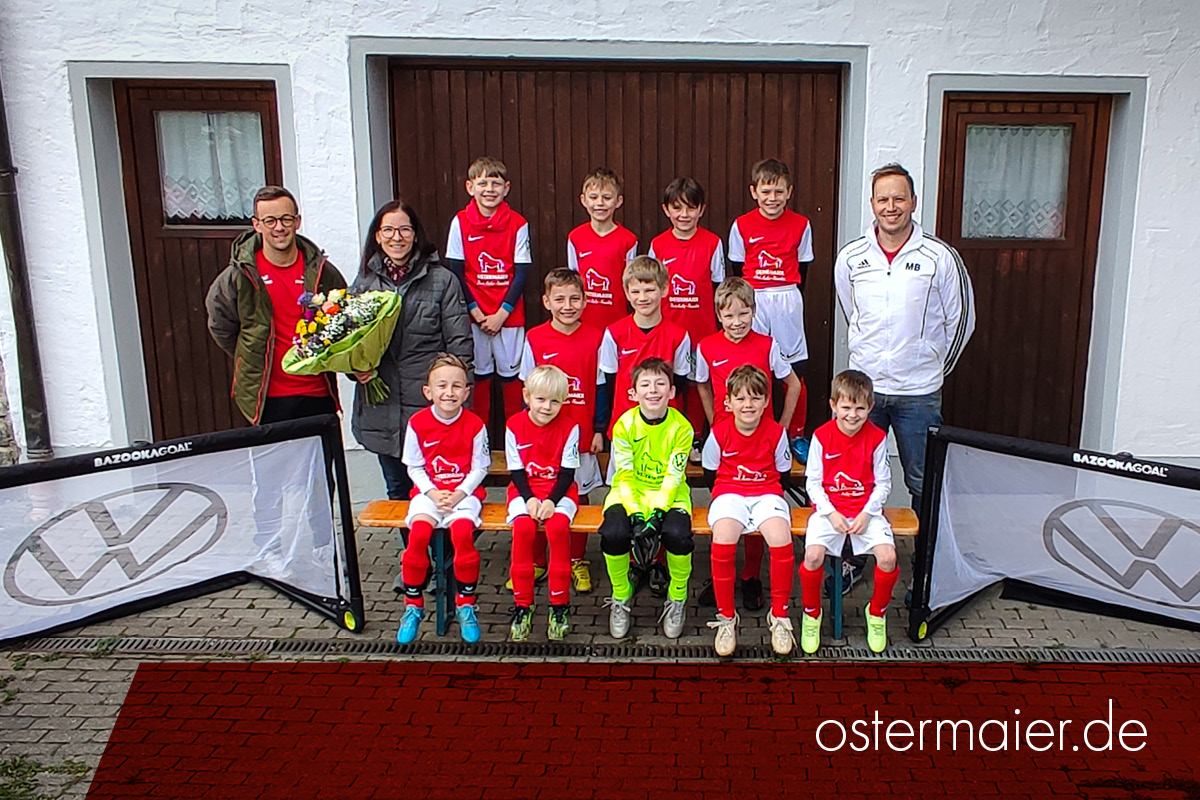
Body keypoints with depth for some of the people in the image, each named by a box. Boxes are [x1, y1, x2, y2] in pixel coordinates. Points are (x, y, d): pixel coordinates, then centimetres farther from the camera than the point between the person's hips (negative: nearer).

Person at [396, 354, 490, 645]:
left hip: (465, 492, -1)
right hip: (429, 492, 2)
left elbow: (479, 468, -1)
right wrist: (432, 493, -10)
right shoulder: (417, 423, -2)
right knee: (419, 531, -25)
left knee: (462, 531, -29)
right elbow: (414, 467, 4)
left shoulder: (474, 425, -4)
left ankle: (465, 604, -9)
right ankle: (413, 605, -6)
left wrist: (460, 493, -14)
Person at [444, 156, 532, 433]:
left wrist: (501, 313, -10)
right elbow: (456, 272, -1)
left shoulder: (518, 224, -3)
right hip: (474, 314, 1)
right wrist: (475, 311, -7)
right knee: (479, 373, 10)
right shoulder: (460, 223, -2)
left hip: (509, 313, -1)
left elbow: (521, 273, -3)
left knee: (510, 373, 6)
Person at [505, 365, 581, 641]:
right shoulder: (514, 426, -2)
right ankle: (522, 605, -16)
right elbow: (516, 470, -1)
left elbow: (568, 472, -5)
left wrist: (551, 500, -18)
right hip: (525, 490, 1)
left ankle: (560, 605, -16)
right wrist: (530, 499, -16)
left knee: (558, 526, -30)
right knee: (523, 526, -28)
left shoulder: (569, 427, -4)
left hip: (560, 490, -1)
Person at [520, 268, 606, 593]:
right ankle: (534, 563, 23)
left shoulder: (595, 338, -1)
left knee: (578, 496, 9)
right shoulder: (535, 339, -1)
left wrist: (600, 431, 1)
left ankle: (578, 562, 25)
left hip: (582, 435, 0)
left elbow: (602, 389, 3)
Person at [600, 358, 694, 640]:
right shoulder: (625, 424, -9)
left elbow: (673, 477, -11)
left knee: (678, 535, -31)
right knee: (613, 534, -29)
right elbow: (625, 475, -9)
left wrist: (656, 514, -23)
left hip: (669, 494, 0)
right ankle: (620, 599, 1)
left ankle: (677, 600, 0)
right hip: (630, 491, 1)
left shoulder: (681, 427, -10)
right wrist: (636, 514, -21)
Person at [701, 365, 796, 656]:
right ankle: (726, 617, -13)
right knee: (723, 540, -33)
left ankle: (779, 616, -9)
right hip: (728, 493, 0)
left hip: (767, 494, 1)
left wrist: (770, 494, 0)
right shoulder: (719, 433, -2)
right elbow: (710, 472, 10)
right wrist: (723, 497, 0)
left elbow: (783, 474, 11)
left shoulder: (776, 432, -1)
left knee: (781, 540, -31)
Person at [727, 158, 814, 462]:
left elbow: (803, 267, 10)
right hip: (752, 300, 0)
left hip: (788, 302, 1)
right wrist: (750, 297, 5)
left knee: (794, 374, 2)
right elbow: (737, 269, 6)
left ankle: (797, 436, 16)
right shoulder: (742, 226, 0)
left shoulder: (800, 225, 2)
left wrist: (786, 294, 7)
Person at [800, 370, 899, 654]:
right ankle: (811, 613, 2)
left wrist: (866, 514, -11)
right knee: (813, 555, -26)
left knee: (888, 557, -23)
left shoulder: (877, 438, -2)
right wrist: (831, 514, -13)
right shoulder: (821, 436, -4)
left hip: (866, 509, 1)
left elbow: (883, 484, 3)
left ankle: (877, 612, 7)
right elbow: (813, 482, -1)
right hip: (828, 508, -1)